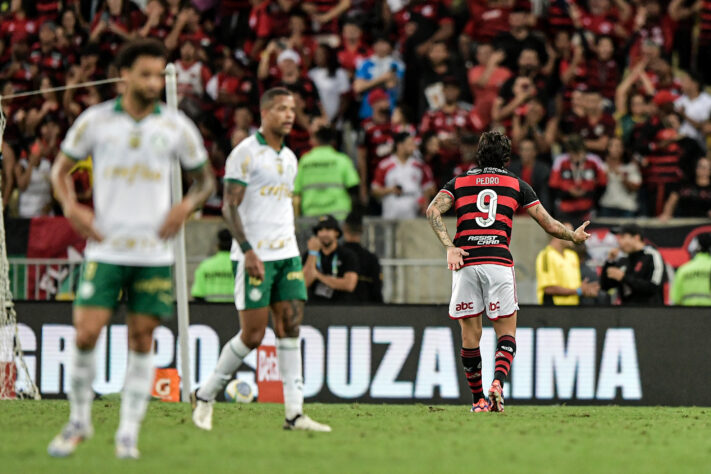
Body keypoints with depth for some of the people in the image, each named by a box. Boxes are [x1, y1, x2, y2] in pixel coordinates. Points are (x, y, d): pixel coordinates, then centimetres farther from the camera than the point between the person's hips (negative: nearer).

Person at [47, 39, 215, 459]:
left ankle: (129, 433, 8)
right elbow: (61, 168, 12)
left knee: (142, 342, 0)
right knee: (86, 334, -8)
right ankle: (80, 421, 11)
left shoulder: (176, 126, 2)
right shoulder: (95, 121, 0)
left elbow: (206, 179, 12)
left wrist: (186, 206, -8)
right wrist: (72, 207, -6)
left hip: (154, 252, 1)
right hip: (105, 248, -1)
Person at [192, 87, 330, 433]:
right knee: (253, 334, -7)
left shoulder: (289, 158, 16)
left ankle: (295, 414, -4)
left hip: (287, 254, 7)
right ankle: (205, 396, 10)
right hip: (254, 257, -7)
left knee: (290, 327, -1)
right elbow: (229, 207, -13)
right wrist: (248, 250, -21)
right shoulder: (245, 153, -8)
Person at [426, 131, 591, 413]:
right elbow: (550, 225, 15)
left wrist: (449, 247, -7)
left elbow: (433, 210, -2)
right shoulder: (517, 185, 15)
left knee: (470, 334, 10)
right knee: (507, 331, 7)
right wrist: (574, 237, 33)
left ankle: (478, 400, 13)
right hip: (499, 261, -1)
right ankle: (498, 382, -19)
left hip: (465, 263, 1)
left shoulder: (458, 183, 17)